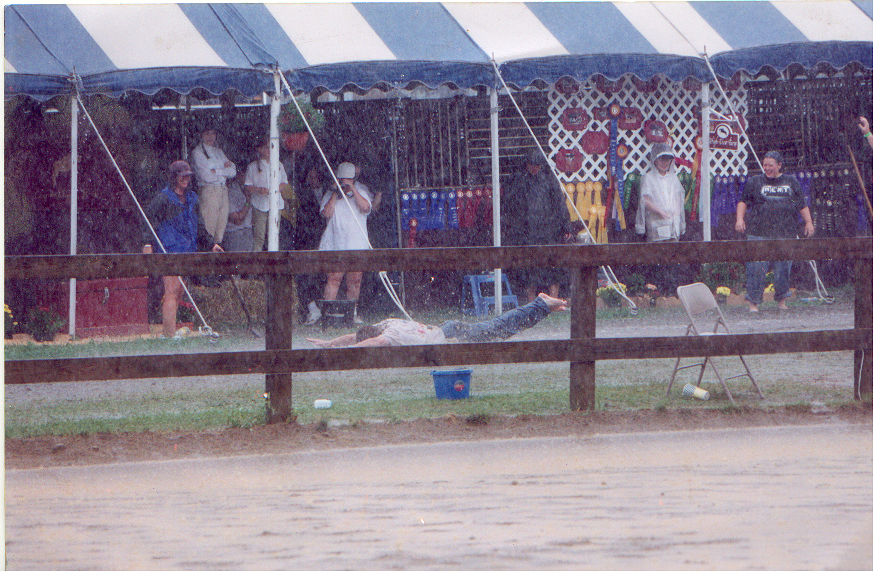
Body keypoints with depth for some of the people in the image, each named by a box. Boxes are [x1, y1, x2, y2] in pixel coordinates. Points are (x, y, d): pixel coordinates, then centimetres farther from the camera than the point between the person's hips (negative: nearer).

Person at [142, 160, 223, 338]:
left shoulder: (191, 199, 18)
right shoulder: (162, 199, -5)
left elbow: (199, 226, 28)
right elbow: (149, 220, -10)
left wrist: (211, 243, 28)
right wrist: (147, 243, -22)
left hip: (186, 250, 7)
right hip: (168, 251, -7)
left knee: (178, 292, 7)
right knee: (172, 291, -13)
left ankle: (168, 332, 13)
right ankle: (170, 334, -16)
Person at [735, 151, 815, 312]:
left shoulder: (791, 182, 15)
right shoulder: (755, 182, 11)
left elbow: (802, 205, 19)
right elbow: (743, 202, 9)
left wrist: (808, 222, 11)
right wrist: (740, 218, -6)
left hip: (785, 233, 2)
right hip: (759, 232, -2)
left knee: (783, 267, 3)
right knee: (756, 268, -7)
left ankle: (781, 301, 18)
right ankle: (753, 303, -2)